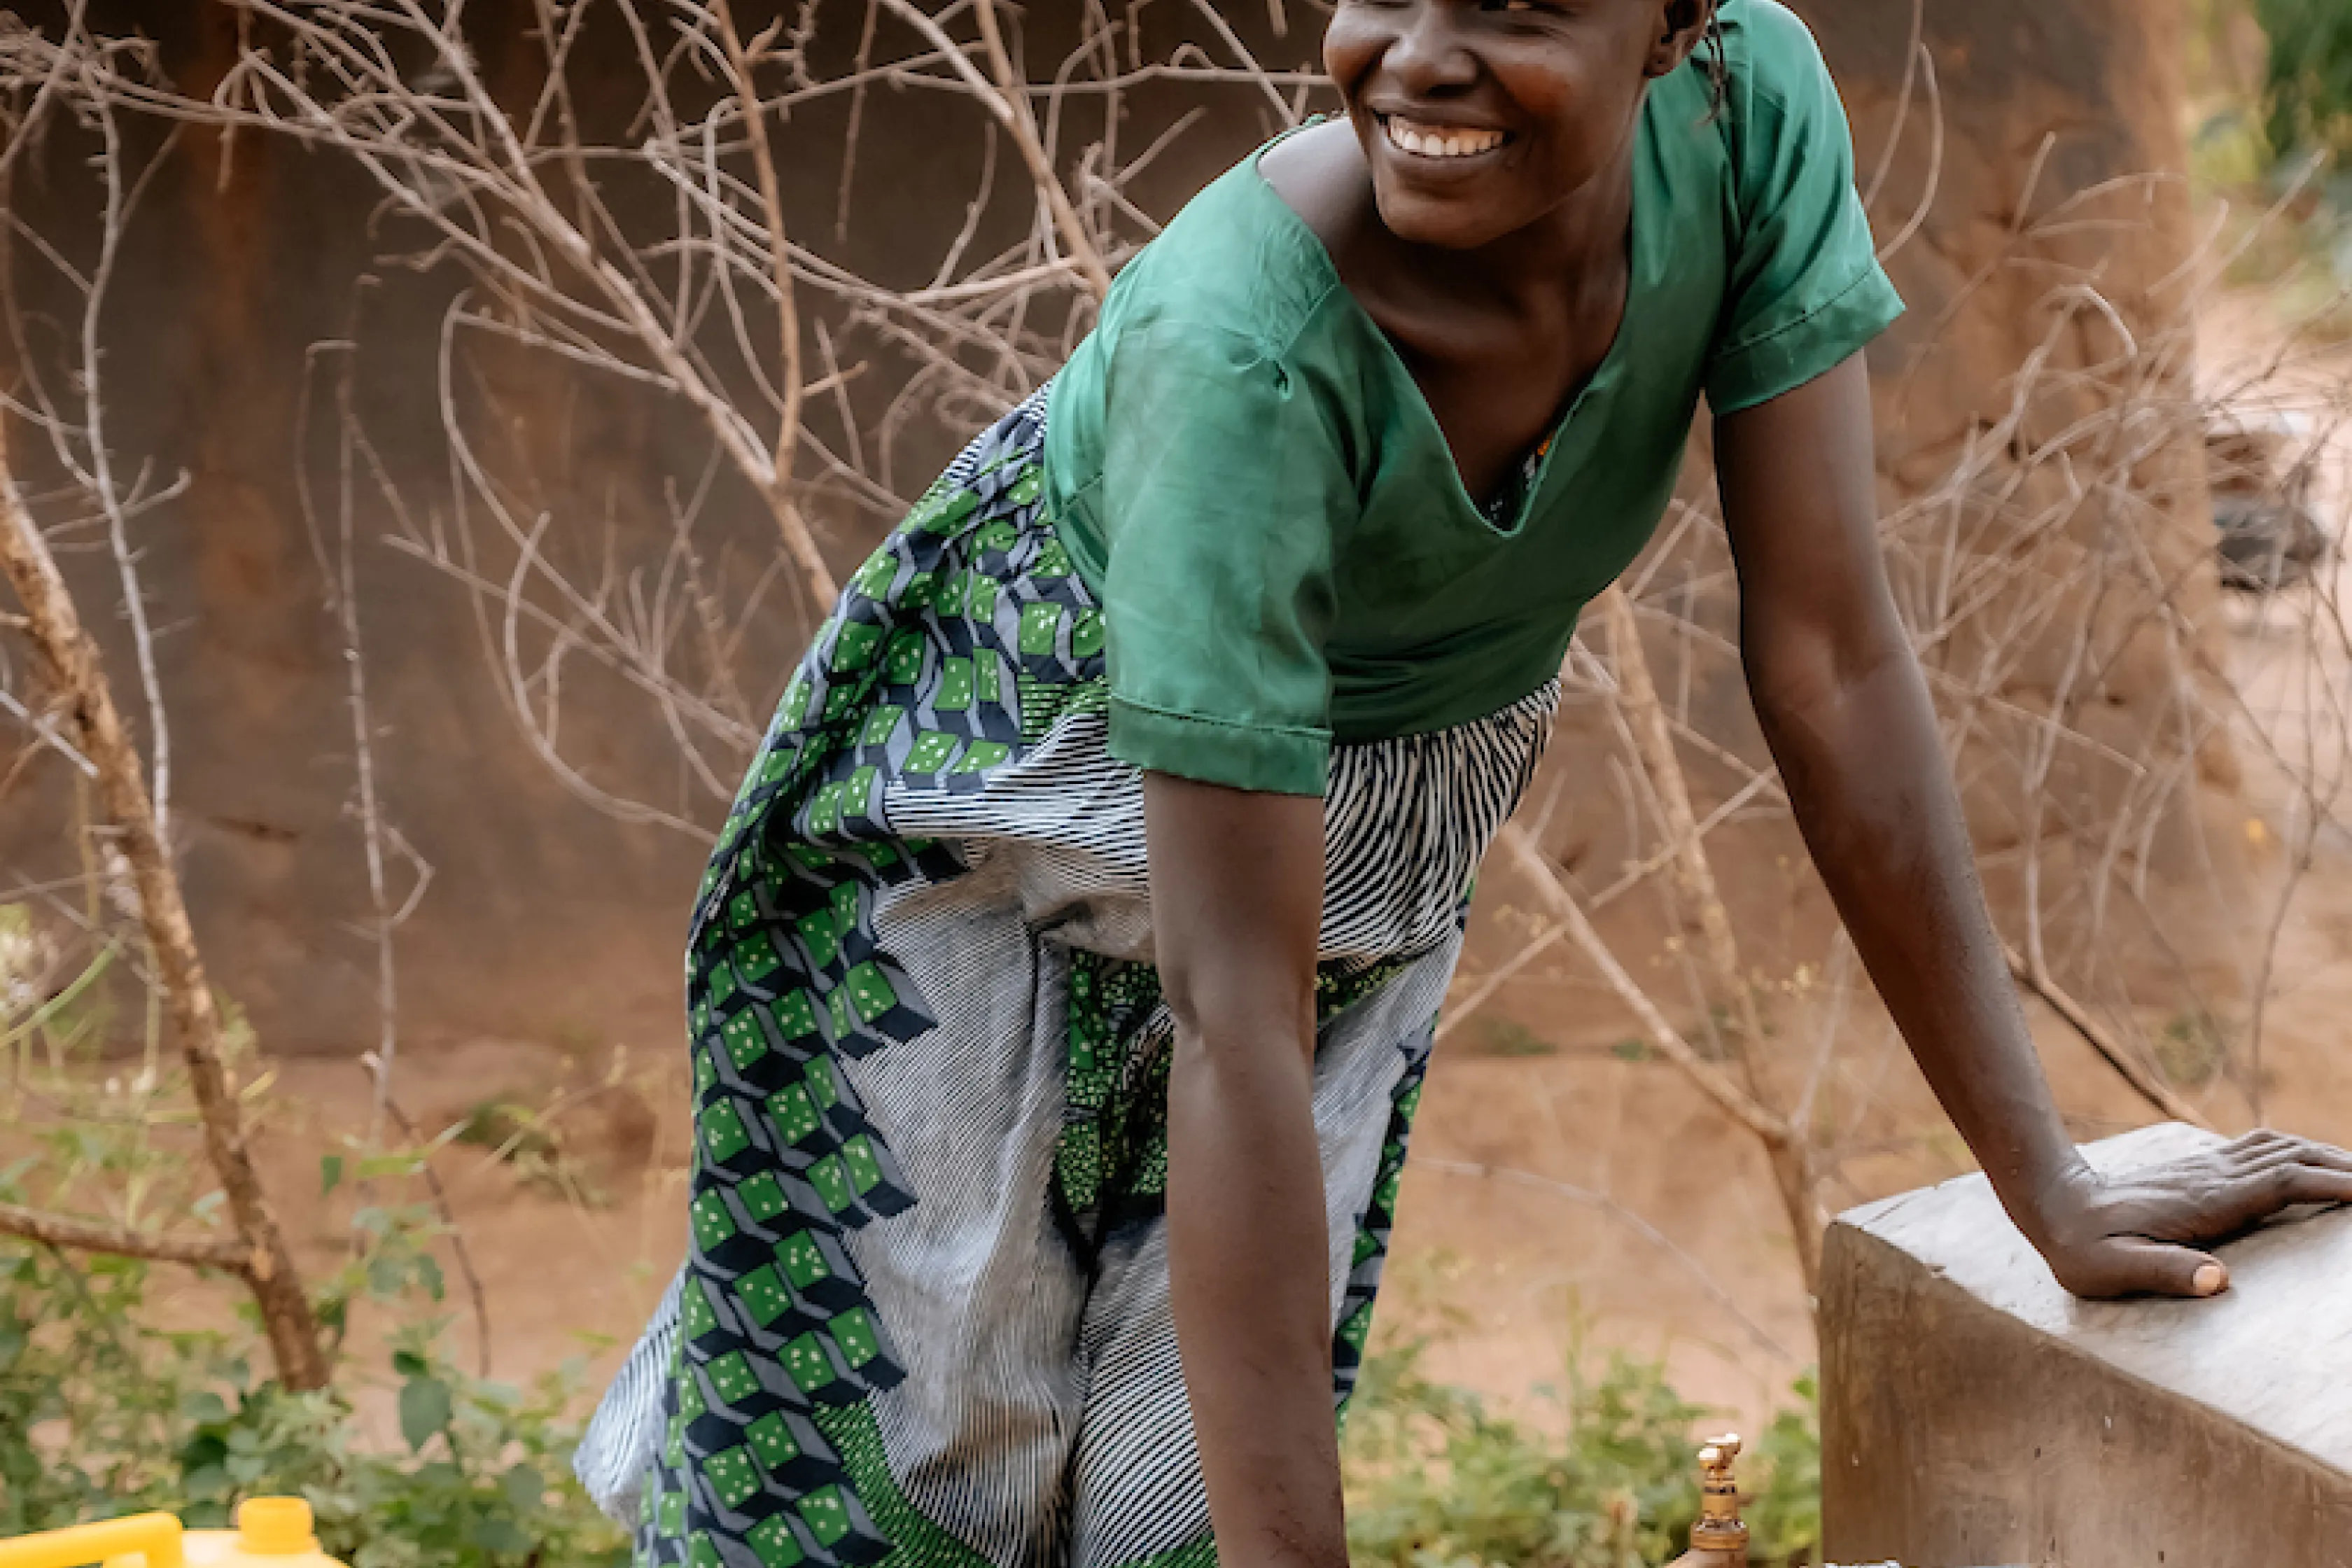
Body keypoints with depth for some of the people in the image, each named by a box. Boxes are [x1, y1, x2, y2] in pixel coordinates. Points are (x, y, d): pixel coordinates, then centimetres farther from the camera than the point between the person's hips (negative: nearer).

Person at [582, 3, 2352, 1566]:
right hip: (1028, 780, -4)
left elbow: (1836, 672, -19)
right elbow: (1237, 1022, -38)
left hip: (1377, 838, 4)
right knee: (939, 1414, 7)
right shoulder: (1243, 346, -39)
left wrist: (2052, 1191, -18)